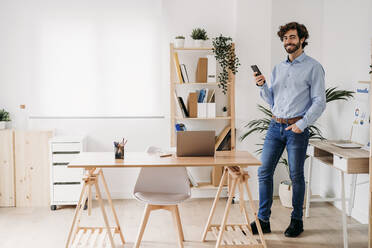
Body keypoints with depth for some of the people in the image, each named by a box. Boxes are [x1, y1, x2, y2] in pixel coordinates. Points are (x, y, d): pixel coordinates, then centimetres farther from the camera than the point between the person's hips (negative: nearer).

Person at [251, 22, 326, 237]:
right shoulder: (278, 68, 15)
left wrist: (302, 124, -16)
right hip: (275, 126, 5)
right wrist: (263, 86, 0)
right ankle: (263, 220, 10)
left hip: (297, 128, -5)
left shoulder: (313, 67, -2)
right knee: (264, 172, 2)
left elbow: (319, 102, -7)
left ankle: (297, 221, 17)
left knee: (296, 176, 3)